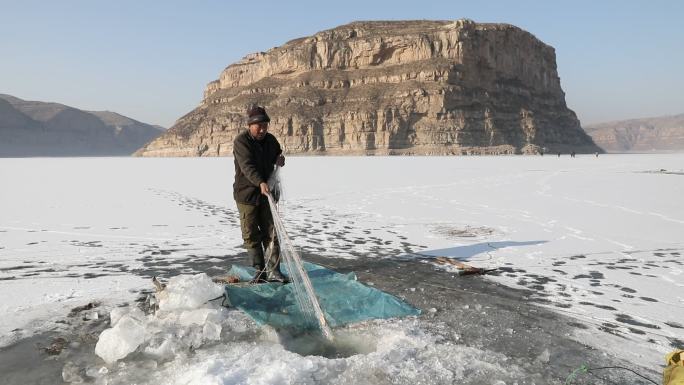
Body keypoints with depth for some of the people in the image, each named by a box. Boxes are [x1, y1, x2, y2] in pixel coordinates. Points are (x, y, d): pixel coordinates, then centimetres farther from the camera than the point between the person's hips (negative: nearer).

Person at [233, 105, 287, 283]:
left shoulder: (270, 140, 5)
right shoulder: (241, 141, -14)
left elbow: (278, 155, 25)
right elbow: (247, 166, -28)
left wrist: (280, 159, -1)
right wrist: (260, 183, -43)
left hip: (267, 193, 5)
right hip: (246, 194, -4)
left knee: (271, 233, 3)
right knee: (251, 236, 3)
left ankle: (273, 270, 8)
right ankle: (259, 270, 14)